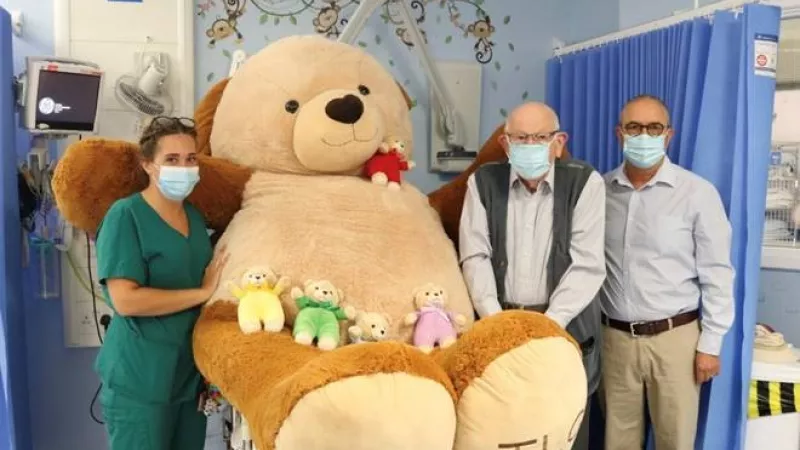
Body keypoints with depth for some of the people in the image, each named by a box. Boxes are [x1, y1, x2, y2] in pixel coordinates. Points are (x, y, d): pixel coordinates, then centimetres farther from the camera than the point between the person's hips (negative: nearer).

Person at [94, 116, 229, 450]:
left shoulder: (195, 216, 9)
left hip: (191, 373, 7)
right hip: (140, 380, -7)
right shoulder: (125, 215, -13)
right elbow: (125, 300, -22)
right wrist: (203, 293, -16)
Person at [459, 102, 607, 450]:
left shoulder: (585, 182, -3)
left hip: (566, 328, -1)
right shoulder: (484, 182, 4)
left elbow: (587, 264, -9)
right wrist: (494, 319, -13)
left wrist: (549, 324, -18)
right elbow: (475, 256, -1)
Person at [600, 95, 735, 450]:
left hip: (674, 337, -2)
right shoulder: (600, 190, 1)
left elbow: (716, 274, -5)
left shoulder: (698, 193, -8)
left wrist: (710, 344, -5)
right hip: (615, 337, 2)